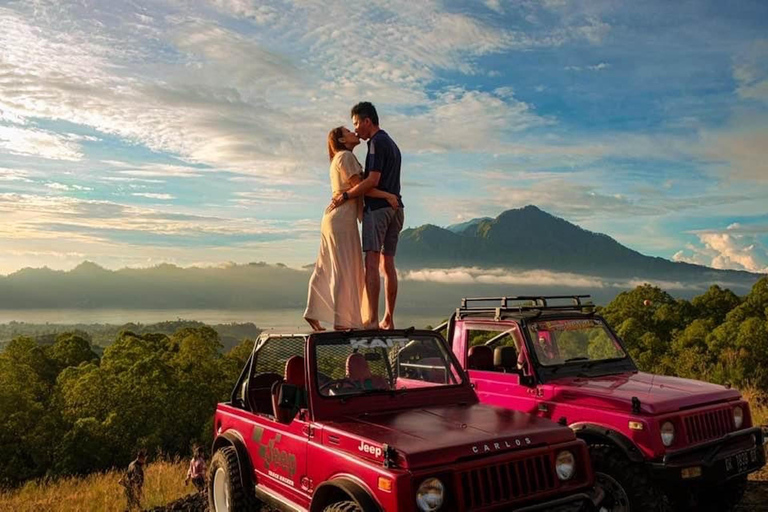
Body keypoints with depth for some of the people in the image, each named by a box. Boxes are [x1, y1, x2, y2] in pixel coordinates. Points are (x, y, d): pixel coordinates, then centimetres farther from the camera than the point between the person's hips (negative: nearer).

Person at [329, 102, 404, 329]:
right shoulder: (391, 144, 23)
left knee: (372, 263, -12)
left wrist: (345, 195, -9)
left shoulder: (377, 143, -7)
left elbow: (373, 180, -17)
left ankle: (372, 319, -17)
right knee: (388, 264, 7)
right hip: (394, 208, 9)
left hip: (377, 208, -9)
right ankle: (388, 319, 8)